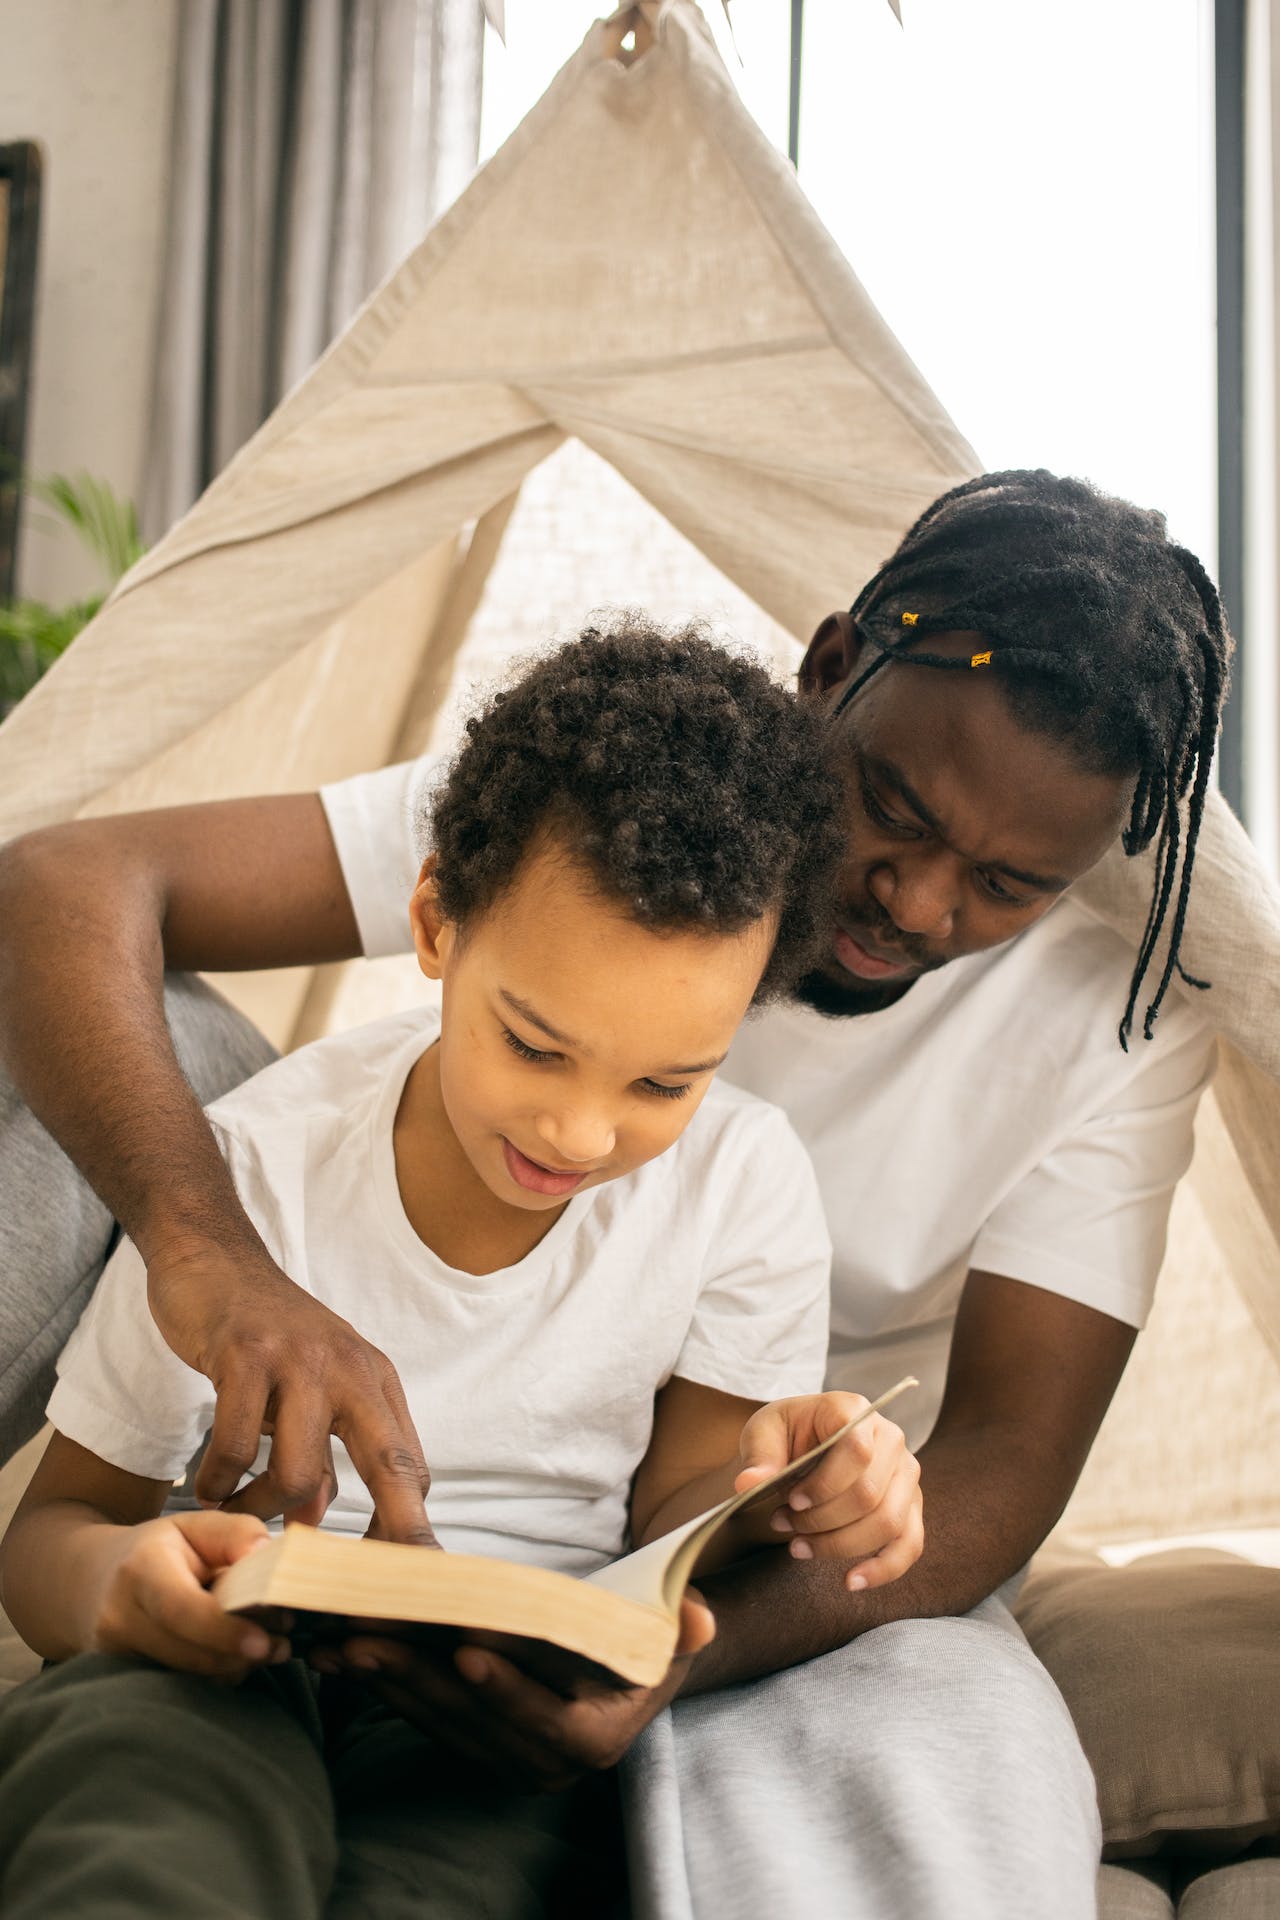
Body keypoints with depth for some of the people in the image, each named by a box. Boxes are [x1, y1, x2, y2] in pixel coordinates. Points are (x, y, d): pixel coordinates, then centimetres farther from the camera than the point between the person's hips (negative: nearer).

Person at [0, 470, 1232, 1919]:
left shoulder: (1126, 1032, -12)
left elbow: (1000, 1467, -17)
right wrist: (204, 1246, -46)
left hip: (791, 1569, -1)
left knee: (960, 1764, -39)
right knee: (151, 1058, -21)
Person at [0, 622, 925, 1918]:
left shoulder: (744, 1185, -7)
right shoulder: (258, 1166, -10)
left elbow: (661, 1520, 2)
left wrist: (766, 1485, -24)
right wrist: (117, 1578, -26)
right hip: (227, 1672, -1)